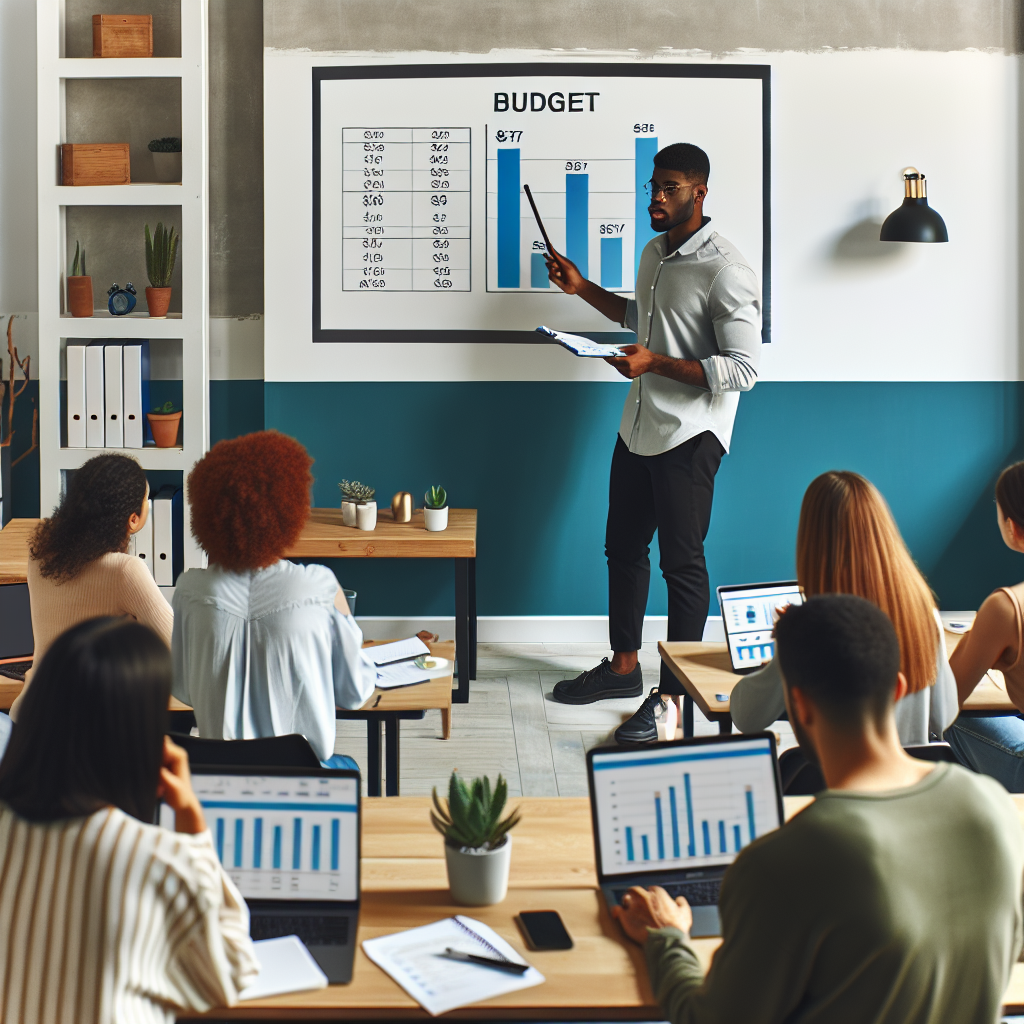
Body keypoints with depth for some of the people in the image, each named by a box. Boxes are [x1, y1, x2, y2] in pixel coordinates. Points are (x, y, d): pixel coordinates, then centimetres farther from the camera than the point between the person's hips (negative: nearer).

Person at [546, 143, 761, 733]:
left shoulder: (726, 271, -17)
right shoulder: (655, 253, 11)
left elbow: (744, 369, -22)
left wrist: (655, 363, -27)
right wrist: (584, 288, 18)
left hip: (689, 439, -9)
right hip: (639, 430, 9)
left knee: (682, 563, 0)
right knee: (623, 547, 17)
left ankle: (676, 694, 11)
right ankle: (624, 666, 32)